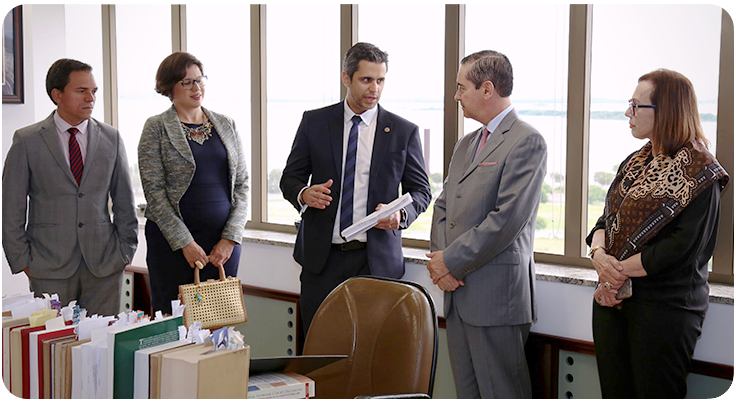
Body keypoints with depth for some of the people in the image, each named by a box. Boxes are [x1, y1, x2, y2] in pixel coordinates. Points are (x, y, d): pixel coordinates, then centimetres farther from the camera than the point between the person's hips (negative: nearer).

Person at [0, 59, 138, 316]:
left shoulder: (111, 138, 7)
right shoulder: (27, 141, 1)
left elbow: (125, 202, 12)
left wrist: (125, 251, 6)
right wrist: (23, 261, -2)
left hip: (105, 265, 2)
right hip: (49, 269, -2)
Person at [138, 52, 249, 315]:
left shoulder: (226, 125, 11)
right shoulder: (156, 128, 0)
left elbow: (241, 184, 9)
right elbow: (154, 191, -7)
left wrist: (230, 238, -2)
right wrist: (185, 243, -12)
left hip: (224, 242, 3)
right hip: (172, 242, -3)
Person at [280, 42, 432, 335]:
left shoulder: (404, 131, 5)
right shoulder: (314, 122, 7)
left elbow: (420, 190, 9)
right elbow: (290, 178, 11)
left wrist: (401, 213, -12)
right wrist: (304, 194, -13)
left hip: (376, 259, -1)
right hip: (322, 256, 1)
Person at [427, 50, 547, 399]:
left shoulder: (527, 142, -10)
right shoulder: (466, 144, 19)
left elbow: (507, 219, -18)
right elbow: (443, 206, 19)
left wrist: (452, 262, -13)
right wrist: (439, 257, 0)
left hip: (495, 294, -8)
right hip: (457, 292, 8)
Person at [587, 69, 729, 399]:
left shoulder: (700, 172, -11)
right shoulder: (635, 163, 12)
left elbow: (682, 247, -19)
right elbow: (607, 220, 11)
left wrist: (619, 272, -15)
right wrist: (598, 253, -11)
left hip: (664, 306, -7)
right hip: (612, 299, 7)